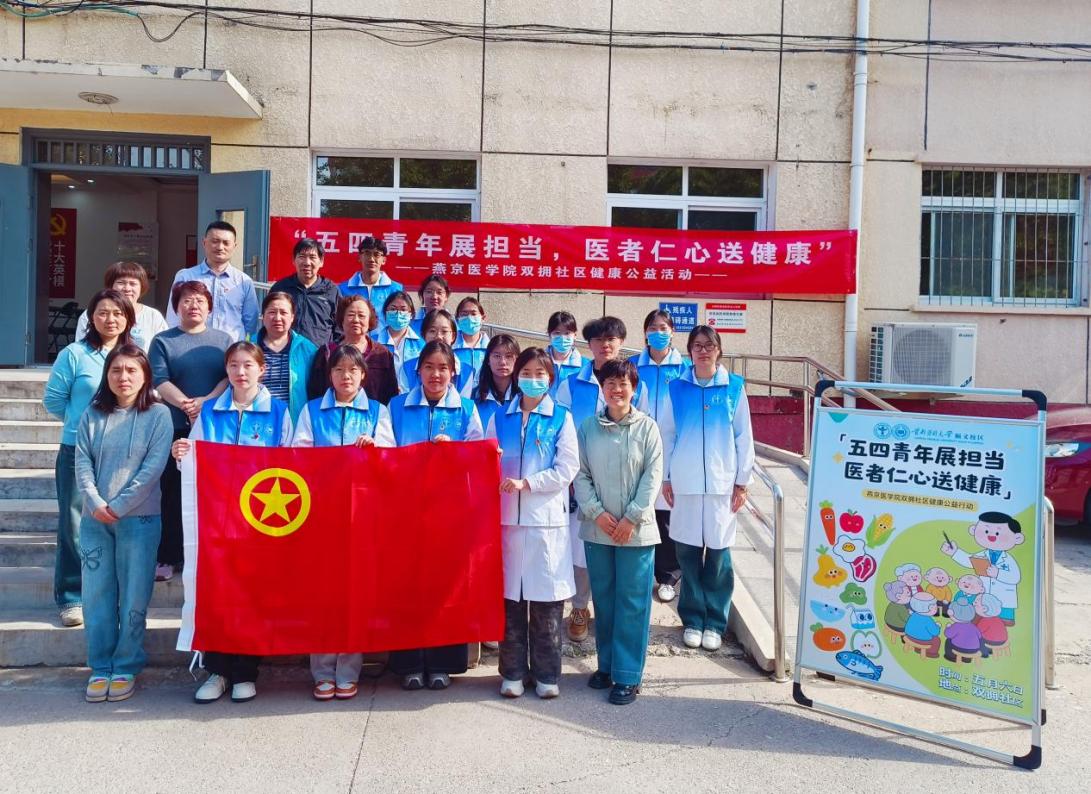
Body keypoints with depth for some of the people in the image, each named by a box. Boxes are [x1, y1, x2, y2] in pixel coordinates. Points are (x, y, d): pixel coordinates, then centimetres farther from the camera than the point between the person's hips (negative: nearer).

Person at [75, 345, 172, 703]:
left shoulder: (158, 414, -2)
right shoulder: (93, 415, 9)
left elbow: (153, 467, -9)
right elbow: (82, 462, 3)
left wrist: (119, 506, -12)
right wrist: (95, 503, -11)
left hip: (139, 519, -3)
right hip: (95, 520, 3)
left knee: (133, 599, 2)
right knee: (97, 596, 7)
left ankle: (126, 668, 14)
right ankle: (100, 668, 18)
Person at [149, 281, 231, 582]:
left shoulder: (223, 340, 12)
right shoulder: (163, 341, 8)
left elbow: (231, 376, 0)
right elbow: (160, 380, -4)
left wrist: (206, 401, -15)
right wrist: (186, 404, -19)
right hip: (175, 428, -1)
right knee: (172, 492, 2)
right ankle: (167, 558, 9)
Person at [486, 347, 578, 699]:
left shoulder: (561, 418, 5)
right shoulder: (499, 418, 12)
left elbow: (567, 469, -3)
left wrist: (525, 483, -11)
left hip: (547, 519, -2)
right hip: (507, 518, 2)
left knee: (547, 601, 1)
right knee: (510, 598, 4)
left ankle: (547, 674, 14)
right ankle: (512, 672, 16)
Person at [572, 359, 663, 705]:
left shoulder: (646, 427, -2)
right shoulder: (588, 427, 4)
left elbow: (653, 476, -5)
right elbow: (580, 474, 2)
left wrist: (632, 518, -11)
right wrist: (597, 512, -9)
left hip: (636, 529, -2)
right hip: (597, 529, 2)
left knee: (633, 602, 1)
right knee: (603, 599, 12)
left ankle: (627, 675, 9)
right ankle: (606, 665, 26)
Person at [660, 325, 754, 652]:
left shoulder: (734, 387, 2)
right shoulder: (677, 388, 4)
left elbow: (744, 436, 4)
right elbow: (666, 434, 8)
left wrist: (742, 482, 2)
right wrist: (665, 478, 6)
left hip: (722, 482, -1)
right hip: (684, 482, 1)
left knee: (718, 552, 3)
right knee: (688, 551, 4)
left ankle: (714, 622, 16)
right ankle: (692, 619, 18)